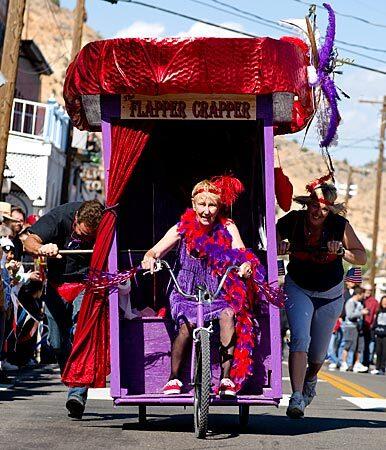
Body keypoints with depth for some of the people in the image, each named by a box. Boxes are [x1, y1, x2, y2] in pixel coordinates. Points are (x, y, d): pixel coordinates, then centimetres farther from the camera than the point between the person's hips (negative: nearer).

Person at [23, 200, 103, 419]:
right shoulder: (60, 216, -20)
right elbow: (29, 242, -22)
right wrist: (41, 249, -44)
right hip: (58, 285, 2)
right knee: (58, 344, 3)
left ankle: (78, 394, -24)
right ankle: (76, 389, 23)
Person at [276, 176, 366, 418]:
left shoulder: (340, 225, -15)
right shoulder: (291, 221, -15)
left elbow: (362, 257, -9)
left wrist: (341, 251, -27)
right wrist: (280, 247, -29)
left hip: (331, 295, 1)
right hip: (298, 289, -1)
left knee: (319, 352, 12)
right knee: (300, 339, -23)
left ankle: (310, 378, 47)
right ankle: (297, 398, -25)